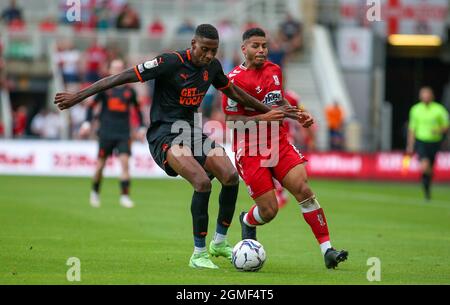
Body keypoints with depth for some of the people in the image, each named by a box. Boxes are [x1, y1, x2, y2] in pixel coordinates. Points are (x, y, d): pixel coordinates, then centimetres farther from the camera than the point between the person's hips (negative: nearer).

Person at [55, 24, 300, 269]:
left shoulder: (212, 66, 5)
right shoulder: (171, 62, -16)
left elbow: (234, 92, 23)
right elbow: (122, 77, -16)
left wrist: (270, 111, 29)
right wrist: (77, 96, -18)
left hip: (191, 131, 7)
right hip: (164, 134, -7)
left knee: (231, 177, -12)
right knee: (203, 182, -27)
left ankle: (219, 242, 9)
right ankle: (198, 254, -14)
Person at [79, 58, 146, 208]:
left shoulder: (129, 91, 7)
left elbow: (137, 109, 19)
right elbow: (92, 105, 7)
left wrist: (141, 127, 14)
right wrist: (87, 123, -3)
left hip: (124, 133, 1)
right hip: (106, 132, -1)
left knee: (125, 161, -13)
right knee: (101, 164, 3)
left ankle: (125, 196, -12)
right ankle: (95, 192, 25)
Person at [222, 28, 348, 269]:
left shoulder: (274, 70, 12)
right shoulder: (235, 79, -9)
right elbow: (231, 120, -12)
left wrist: (299, 115, 11)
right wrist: (263, 117, -23)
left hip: (279, 145, 5)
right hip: (250, 152, -5)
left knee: (304, 189, -15)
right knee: (269, 210, -7)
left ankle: (327, 251, -16)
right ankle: (247, 221, 31)